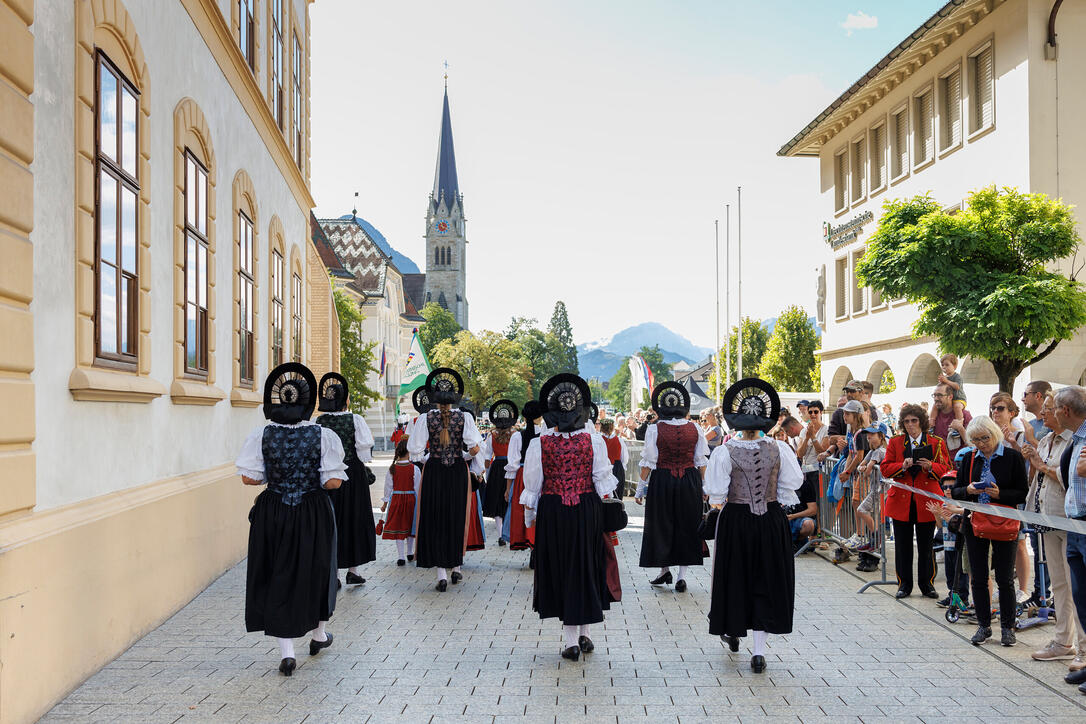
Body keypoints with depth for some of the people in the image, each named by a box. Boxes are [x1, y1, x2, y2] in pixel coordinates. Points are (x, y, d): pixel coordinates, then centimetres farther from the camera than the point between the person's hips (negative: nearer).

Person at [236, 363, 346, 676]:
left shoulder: (261, 435, -8)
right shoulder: (323, 436, -12)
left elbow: (249, 477, -9)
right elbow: (332, 482, -14)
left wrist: (273, 477, 9)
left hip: (272, 514, 0)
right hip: (313, 515, 0)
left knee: (277, 576, 9)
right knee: (315, 570, 19)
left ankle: (286, 651, 5)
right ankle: (318, 635, 39)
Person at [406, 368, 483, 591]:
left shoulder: (426, 418, -6)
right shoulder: (464, 417, -5)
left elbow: (414, 450, -9)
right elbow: (475, 448, -12)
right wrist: (466, 457, 9)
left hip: (434, 471, -1)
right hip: (458, 472, 1)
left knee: (435, 520, 5)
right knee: (457, 518, 16)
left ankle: (442, 574, 1)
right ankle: (456, 568, 27)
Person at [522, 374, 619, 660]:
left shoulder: (539, 444, -8)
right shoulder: (594, 441, -6)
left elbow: (532, 484, -3)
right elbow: (603, 480, -2)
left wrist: (530, 514, 10)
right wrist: (606, 510, 11)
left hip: (552, 512, -1)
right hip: (587, 509, 1)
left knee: (561, 569, 9)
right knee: (586, 567, 16)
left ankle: (571, 641, 11)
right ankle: (584, 634, 24)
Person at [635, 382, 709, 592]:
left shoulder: (655, 430, -8)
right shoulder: (695, 429, -1)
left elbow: (648, 463, -7)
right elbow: (702, 461, 3)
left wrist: (641, 488, 0)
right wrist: (703, 486, 13)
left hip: (662, 481, -2)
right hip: (690, 482, 2)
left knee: (661, 525, 13)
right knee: (686, 526, 10)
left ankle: (665, 571, 22)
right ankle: (681, 576, 10)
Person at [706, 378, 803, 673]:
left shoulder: (725, 452, -13)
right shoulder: (779, 449, -6)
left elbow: (716, 494, -10)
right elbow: (792, 484, 1)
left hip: (736, 520, -1)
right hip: (772, 520, 2)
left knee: (734, 576, 17)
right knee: (767, 581, 9)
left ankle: (732, 632, 37)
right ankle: (759, 651, 8)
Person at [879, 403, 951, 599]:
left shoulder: (936, 443, 4)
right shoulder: (895, 443, 6)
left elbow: (944, 469, 2)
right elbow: (884, 468, 2)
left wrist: (930, 466, -18)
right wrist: (903, 466, -15)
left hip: (926, 500, -1)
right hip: (901, 500, 1)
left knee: (926, 545, 6)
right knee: (903, 545, 5)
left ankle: (927, 584, 19)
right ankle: (904, 585, 15)